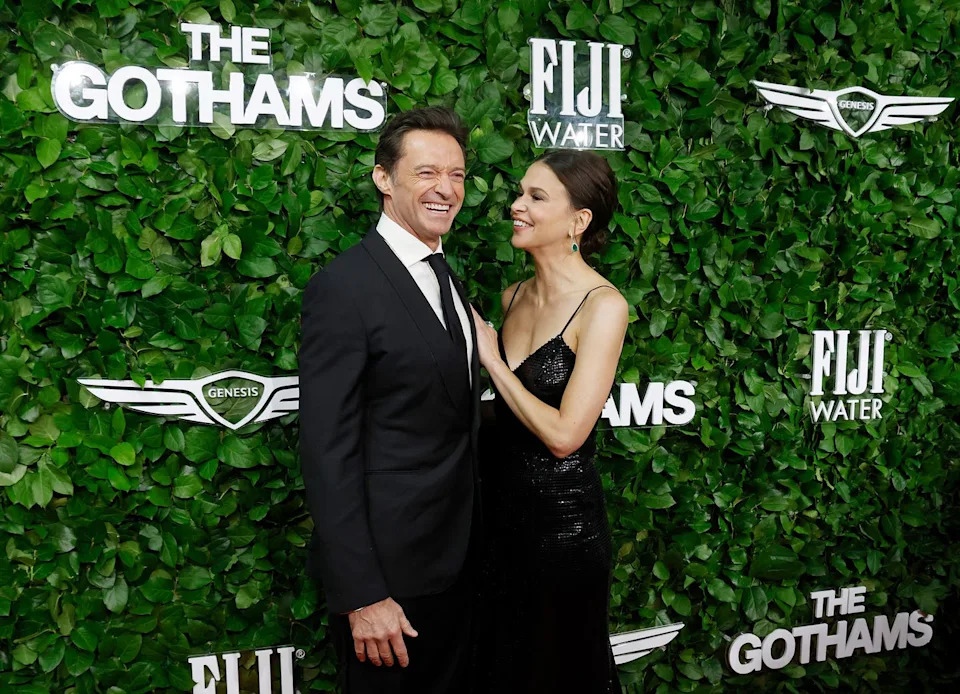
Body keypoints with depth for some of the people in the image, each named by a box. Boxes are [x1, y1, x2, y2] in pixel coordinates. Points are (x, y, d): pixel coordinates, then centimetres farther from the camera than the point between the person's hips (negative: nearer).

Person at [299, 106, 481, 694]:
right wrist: (361, 595, -20)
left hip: (456, 558, 8)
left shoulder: (446, 278, 9)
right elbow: (328, 452, -20)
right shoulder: (344, 286, -18)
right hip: (388, 565, -8)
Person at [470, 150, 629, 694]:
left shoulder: (603, 306, -17)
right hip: (504, 508, 7)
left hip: (563, 520, -7)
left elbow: (563, 435, -21)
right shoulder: (514, 297, 4)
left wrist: (491, 358, -15)